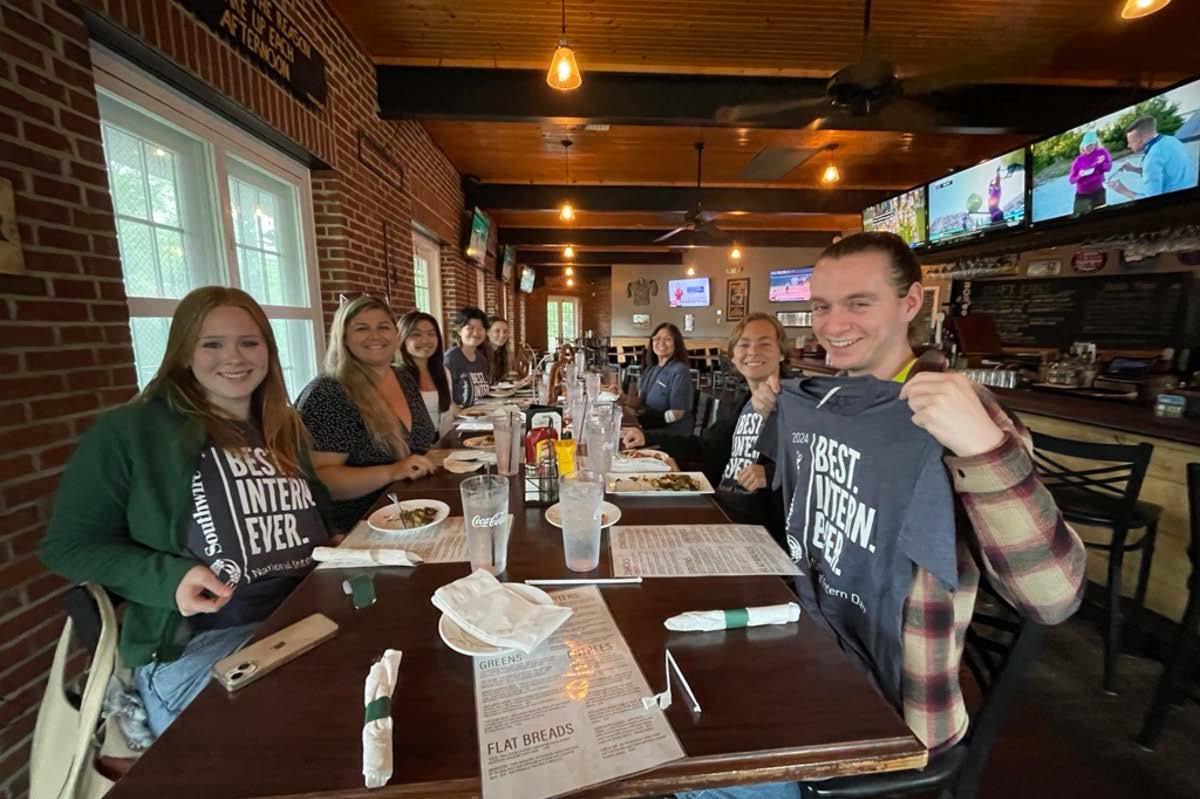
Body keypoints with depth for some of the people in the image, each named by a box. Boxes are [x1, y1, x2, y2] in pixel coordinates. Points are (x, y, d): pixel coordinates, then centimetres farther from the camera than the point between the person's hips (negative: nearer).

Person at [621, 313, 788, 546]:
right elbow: (703, 447, 21)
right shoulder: (739, 404, 14)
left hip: (759, 522, -6)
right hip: (718, 508, 7)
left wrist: (769, 474, -31)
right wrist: (647, 437, 15)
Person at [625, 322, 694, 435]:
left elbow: (677, 413, -16)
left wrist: (643, 420, -19)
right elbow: (640, 402, 9)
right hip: (651, 430, 7)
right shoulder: (651, 368, 7)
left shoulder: (680, 371, -15)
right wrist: (624, 398, -11)